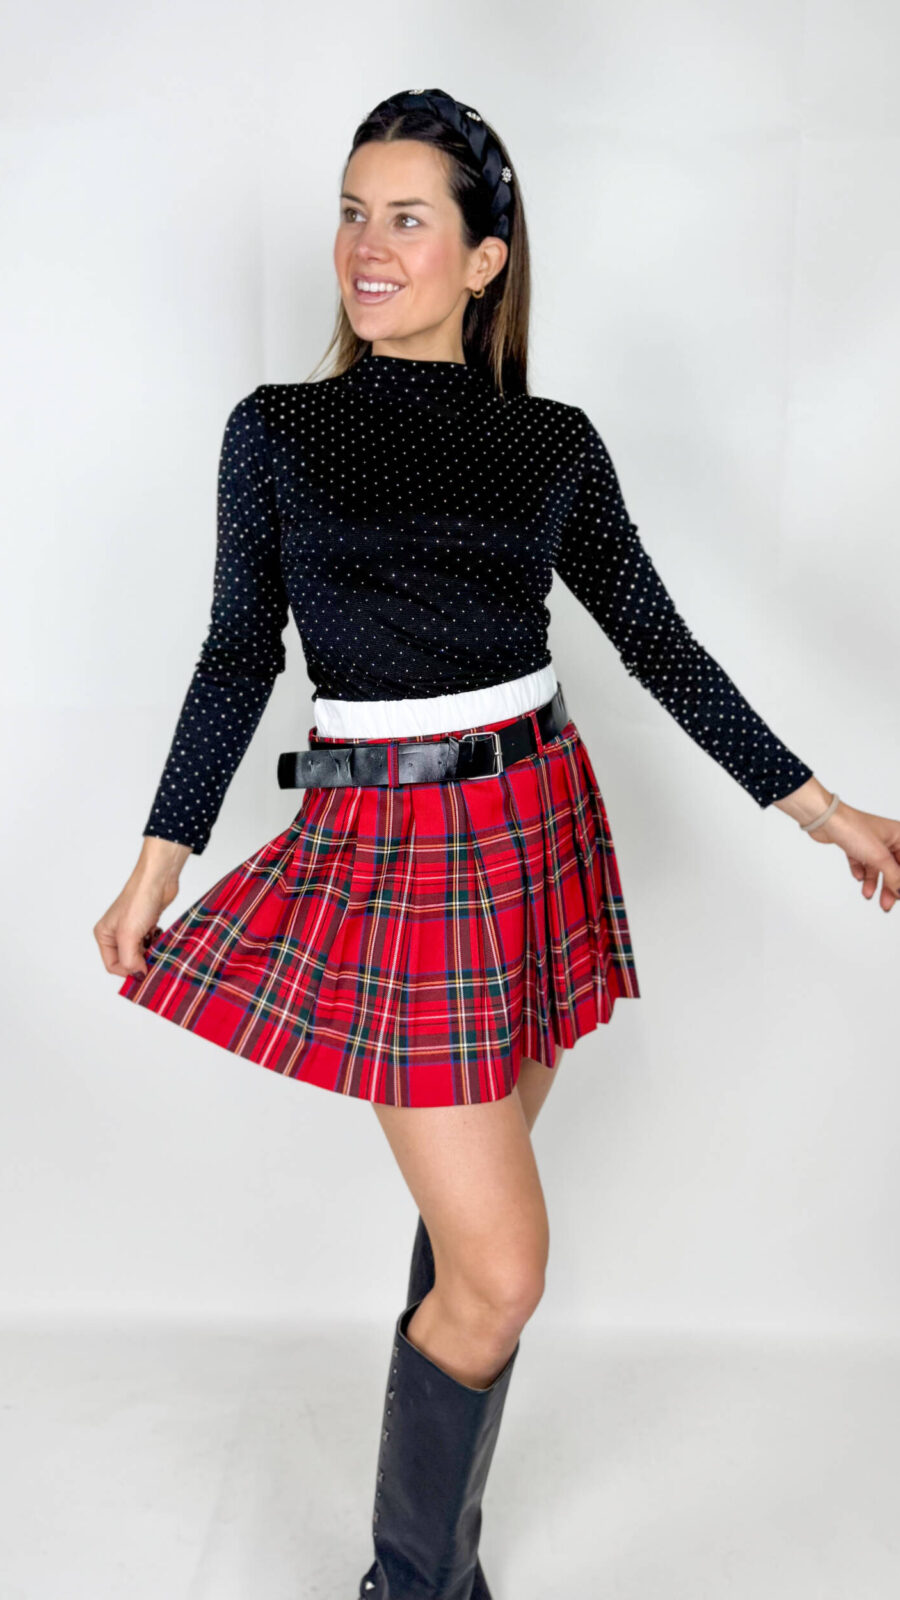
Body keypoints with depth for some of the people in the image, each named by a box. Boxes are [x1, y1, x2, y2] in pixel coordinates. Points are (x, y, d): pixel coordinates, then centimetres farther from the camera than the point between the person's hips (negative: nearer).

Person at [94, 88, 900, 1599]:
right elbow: (238, 655, 6)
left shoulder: (554, 442, 5)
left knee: (471, 1206, 14)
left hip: (542, 833, 3)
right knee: (499, 1273, -6)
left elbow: (658, 640, 7)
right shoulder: (276, 429, 1)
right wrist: (158, 863, 5)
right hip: (388, 851, -3)